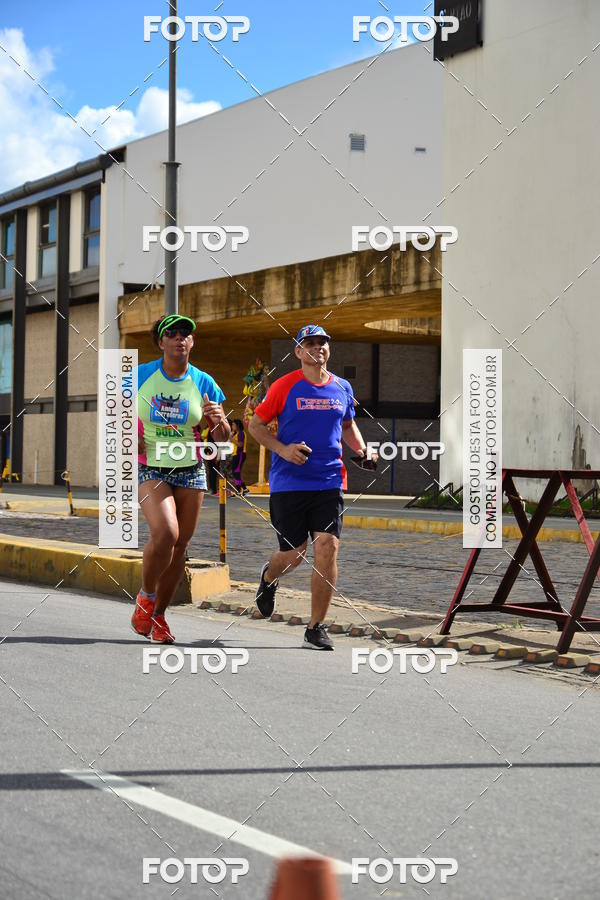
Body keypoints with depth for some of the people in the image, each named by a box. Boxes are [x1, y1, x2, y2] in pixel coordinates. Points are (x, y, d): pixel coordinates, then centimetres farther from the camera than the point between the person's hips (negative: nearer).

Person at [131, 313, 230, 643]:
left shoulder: (204, 383, 1)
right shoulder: (140, 376, -2)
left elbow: (222, 438, 4)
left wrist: (218, 420, -18)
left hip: (190, 471, 3)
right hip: (150, 469, -3)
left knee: (179, 544, 2)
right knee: (165, 533, -23)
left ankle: (159, 615, 21)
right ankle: (145, 596, 4)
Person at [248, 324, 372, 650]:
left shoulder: (342, 388, 10)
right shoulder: (285, 386, -3)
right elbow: (255, 424, 2)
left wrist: (361, 449, 8)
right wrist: (283, 449, -13)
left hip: (329, 481, 3)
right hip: (288, 483, -2)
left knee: (327, 547, -10)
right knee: (294, 554, 2)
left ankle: (315, 628, 1)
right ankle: (269, 577, 42)